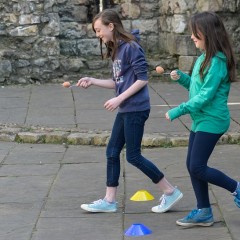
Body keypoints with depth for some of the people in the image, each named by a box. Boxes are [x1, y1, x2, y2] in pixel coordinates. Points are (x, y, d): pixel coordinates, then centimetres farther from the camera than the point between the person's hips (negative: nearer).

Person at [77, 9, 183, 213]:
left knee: (133, 156, -4)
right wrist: (92, 81, 9)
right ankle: (109, 201, 16)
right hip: (125, 110, 9)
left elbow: (142, 79, -17)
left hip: (136, 109, -9)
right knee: (112, 152, 9)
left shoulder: (131, 47, -15)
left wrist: (119, 99, -18)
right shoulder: (115, 50, 12)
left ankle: (170, 192, 6)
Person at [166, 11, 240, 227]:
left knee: (197, 168, -8)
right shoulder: (204, 58, 10)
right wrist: (181, 78, 3)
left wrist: (179, 110, -19)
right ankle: (203, 212, 17)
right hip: (200, 120, 10)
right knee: (192, 165, 9)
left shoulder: (216, 62, -18)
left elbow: (205, 96, -22)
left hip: (211, 121, -10)